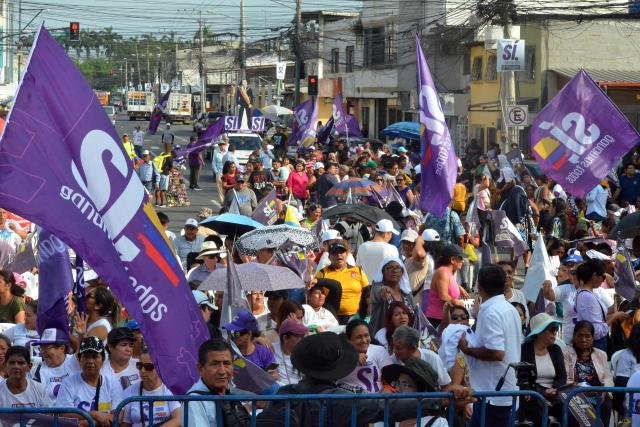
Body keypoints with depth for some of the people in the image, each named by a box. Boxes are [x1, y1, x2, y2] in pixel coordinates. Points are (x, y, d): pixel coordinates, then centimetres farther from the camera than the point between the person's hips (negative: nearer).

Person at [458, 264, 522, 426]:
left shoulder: (491, 312, -17)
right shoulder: (510, 309, 12)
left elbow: (496, 353, -24)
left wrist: (467, 349, -12)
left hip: (492, 393, -10)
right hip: (507, 390, 10)